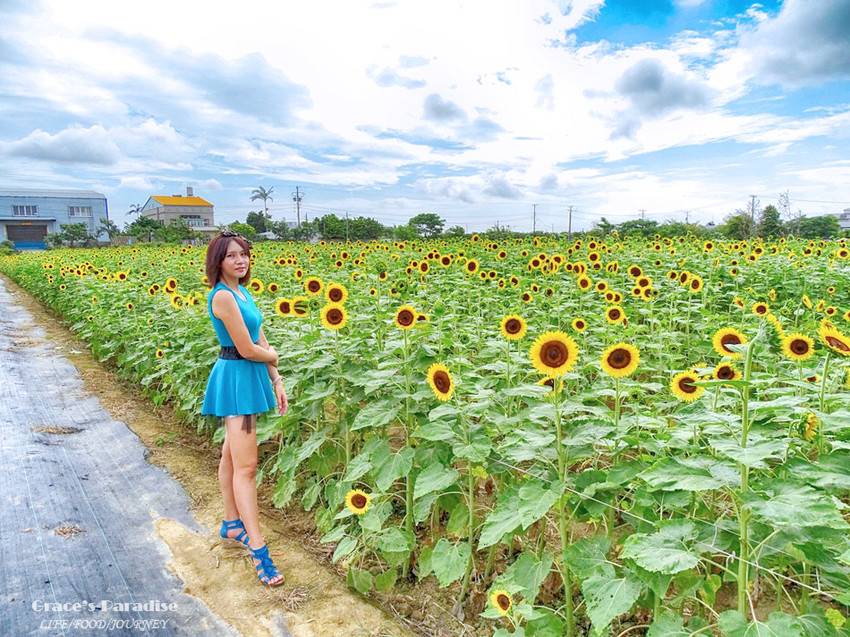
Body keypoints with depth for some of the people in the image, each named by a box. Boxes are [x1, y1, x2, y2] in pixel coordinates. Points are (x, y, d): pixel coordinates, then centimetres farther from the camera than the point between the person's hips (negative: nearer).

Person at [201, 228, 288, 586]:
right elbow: (248, 349, -20)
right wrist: (273, 355, 0)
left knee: (231, 456, 20)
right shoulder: (223, 295, -18)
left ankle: (232, 524, 34)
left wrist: (277, 382, 9)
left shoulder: (242, 293, 11)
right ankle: (257, 549, -3)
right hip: (236, 379, -10)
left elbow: (260, 340, 11)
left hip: (249, 379, 10)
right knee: (245, 466, -8)